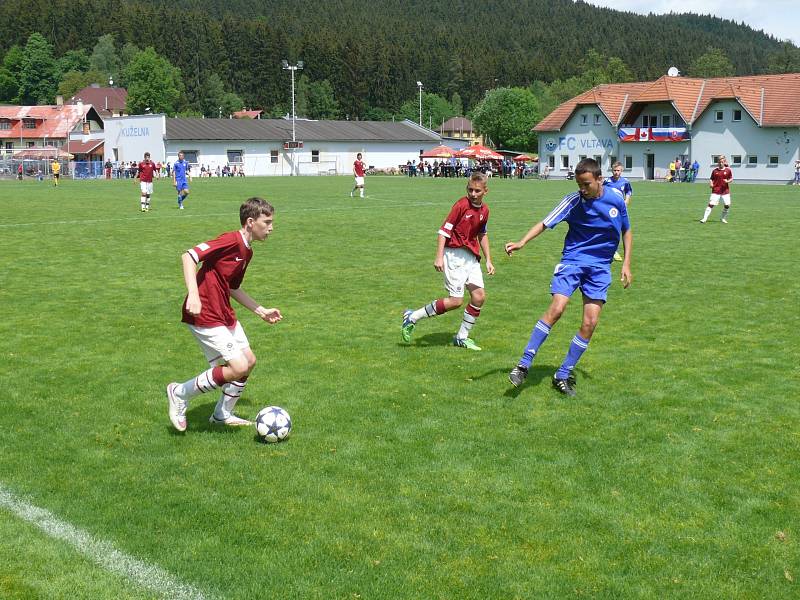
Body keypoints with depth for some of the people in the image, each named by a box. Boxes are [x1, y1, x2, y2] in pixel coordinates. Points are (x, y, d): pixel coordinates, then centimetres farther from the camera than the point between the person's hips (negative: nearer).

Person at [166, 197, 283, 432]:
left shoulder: (247, 251, 13)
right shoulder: (231, 241, -17)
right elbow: (188, 256, -24)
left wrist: (262, 311, 26)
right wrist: (193, 294, -35)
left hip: (225, 314, 10)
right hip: (204, 316, -10)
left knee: (249, 361, 14)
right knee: (239, 368, -13)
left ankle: (223, 414, 30)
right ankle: (180, 393, 4)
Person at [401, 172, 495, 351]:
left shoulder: (484, 210, 8)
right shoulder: (461, 204, -13)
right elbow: (444, 230, -13)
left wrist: (488, 260, 23)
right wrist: (439, 257, -19)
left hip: (472, 256, 7)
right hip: (454, 254, -7)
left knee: (479, 296, 0)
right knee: (456, 301, -11)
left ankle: (462, 337, 15)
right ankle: (412, 317, 1)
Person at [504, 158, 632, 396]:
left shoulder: (616, 197, -2)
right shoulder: (573, 201, -9)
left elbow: (626, 231, 12)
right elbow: (545, 223, -16)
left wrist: (626, 263, 7)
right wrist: (522, 242, -32)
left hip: (600, 268, 3)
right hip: (572, 260, -2)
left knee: (590, 323, -6)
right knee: (556, 309, -21)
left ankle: (563, 375, 8)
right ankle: (524, 364, -12)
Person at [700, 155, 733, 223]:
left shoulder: (728, 170, 3)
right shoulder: (715, 171, 3)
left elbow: (731, 179, 8)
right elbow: (711, 179, 9)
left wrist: (728, 181, -13)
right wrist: (710, 183, -12)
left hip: (725, 191, 1)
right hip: (716, 191, -1)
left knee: (727, 205, -2)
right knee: (711, 204, -9)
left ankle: (723, 218, 20)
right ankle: (704, 218, -7)